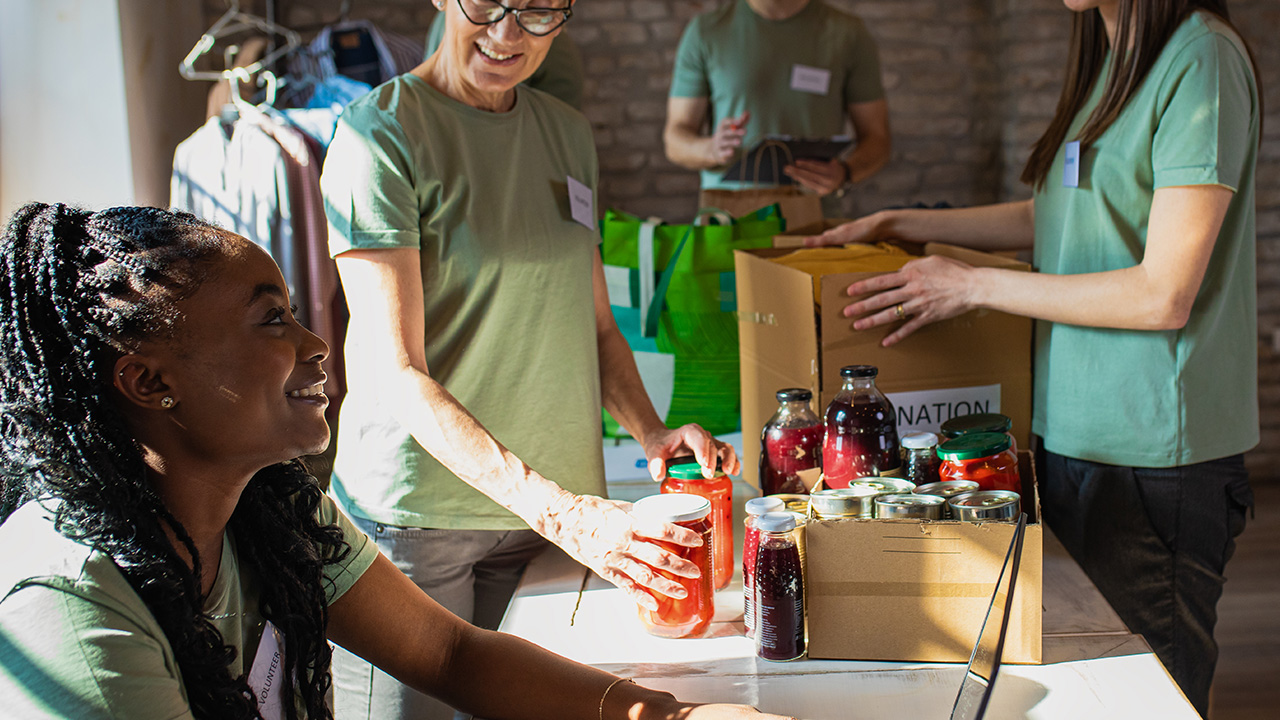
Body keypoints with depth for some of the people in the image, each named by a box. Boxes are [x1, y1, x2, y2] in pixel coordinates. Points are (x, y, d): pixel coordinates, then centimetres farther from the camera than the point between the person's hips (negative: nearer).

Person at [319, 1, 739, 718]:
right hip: (415, 514, -5)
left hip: (552, 501, 5)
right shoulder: (380, 133, -12)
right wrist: (559, 512, -28)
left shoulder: (570, 133, 8)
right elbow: (398, 375, -19)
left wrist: (651, 431, -4)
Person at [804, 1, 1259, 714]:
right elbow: (1050, 218, 24)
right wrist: (900, 224, 21)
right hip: (1073, 433, 8)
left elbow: (1164, 295, -19)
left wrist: (973, 286, -12)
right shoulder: (1117, 60, 13)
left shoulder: (1202, 59, -15)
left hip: (1154, 456, -8)